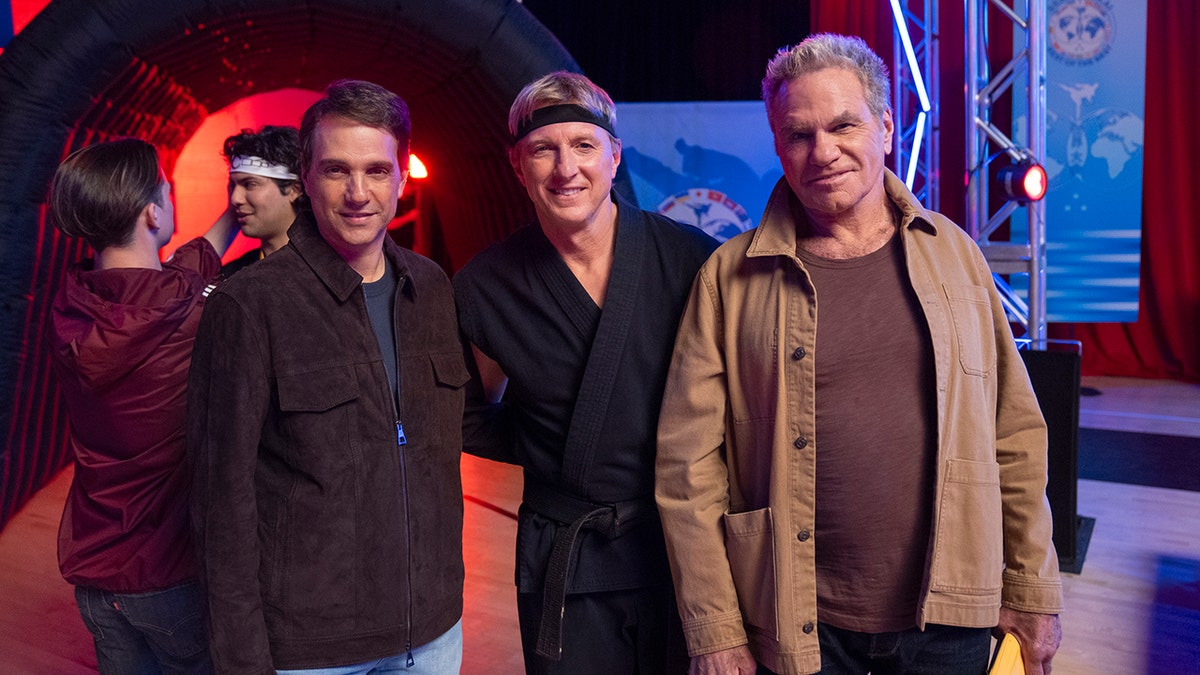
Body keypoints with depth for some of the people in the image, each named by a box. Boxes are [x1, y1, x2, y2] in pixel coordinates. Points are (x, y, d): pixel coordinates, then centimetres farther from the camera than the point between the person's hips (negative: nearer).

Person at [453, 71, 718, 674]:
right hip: (565, 566, 0)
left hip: (690, 548, 0)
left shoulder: (690, 257, -9)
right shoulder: (485, 287, -4)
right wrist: (545, 452, -3)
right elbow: (472, 416, 10)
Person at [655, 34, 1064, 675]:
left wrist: (1032, 591, 6)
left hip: (950, 620, 2)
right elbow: (689, 466, -7)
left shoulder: (953, 254, 2)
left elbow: (1015, 436, 5)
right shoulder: (729, 278, -7)